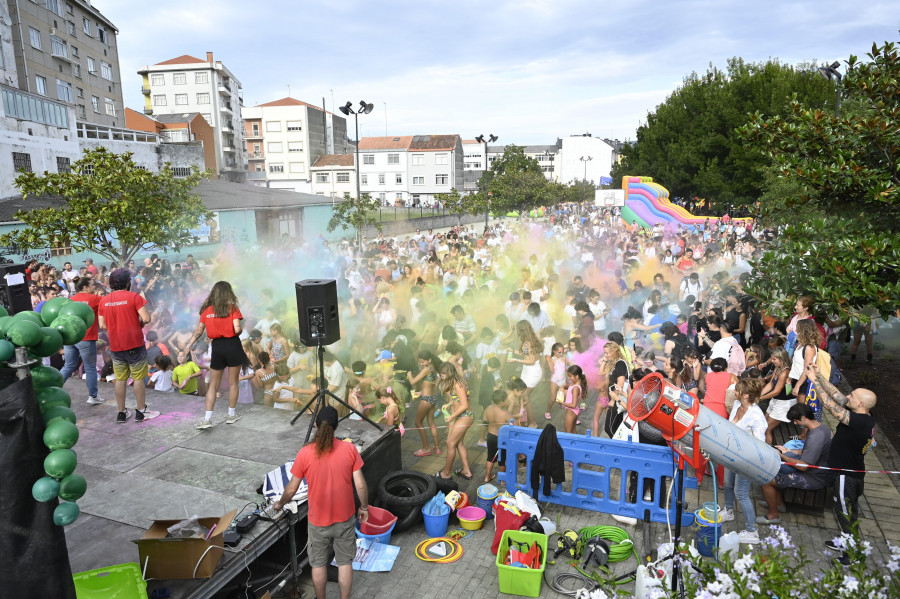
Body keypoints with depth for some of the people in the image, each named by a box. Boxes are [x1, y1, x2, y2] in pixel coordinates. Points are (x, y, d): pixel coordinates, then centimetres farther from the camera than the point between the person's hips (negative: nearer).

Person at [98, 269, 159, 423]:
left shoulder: (104, 301, 4)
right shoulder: (134, 297, -10)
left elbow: (102, 325, 5)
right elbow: (146, 318, -17)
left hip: (115, 346, 4)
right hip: (134, 344, -4)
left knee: (120, 379, 11)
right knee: (138, 378, 4)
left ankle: (121, 413, 16)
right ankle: (141, 412, 10)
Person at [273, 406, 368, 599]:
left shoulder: (304, 454, -16)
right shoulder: (350, 449, -14)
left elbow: (291, 490, -6)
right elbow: (360, 485, -11)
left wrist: (280, 504, 14)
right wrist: (364, 507, 6)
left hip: (318, 520, 0)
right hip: (345, 518, 1)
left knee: (318, 564, 20)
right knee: (345, 562, 18)